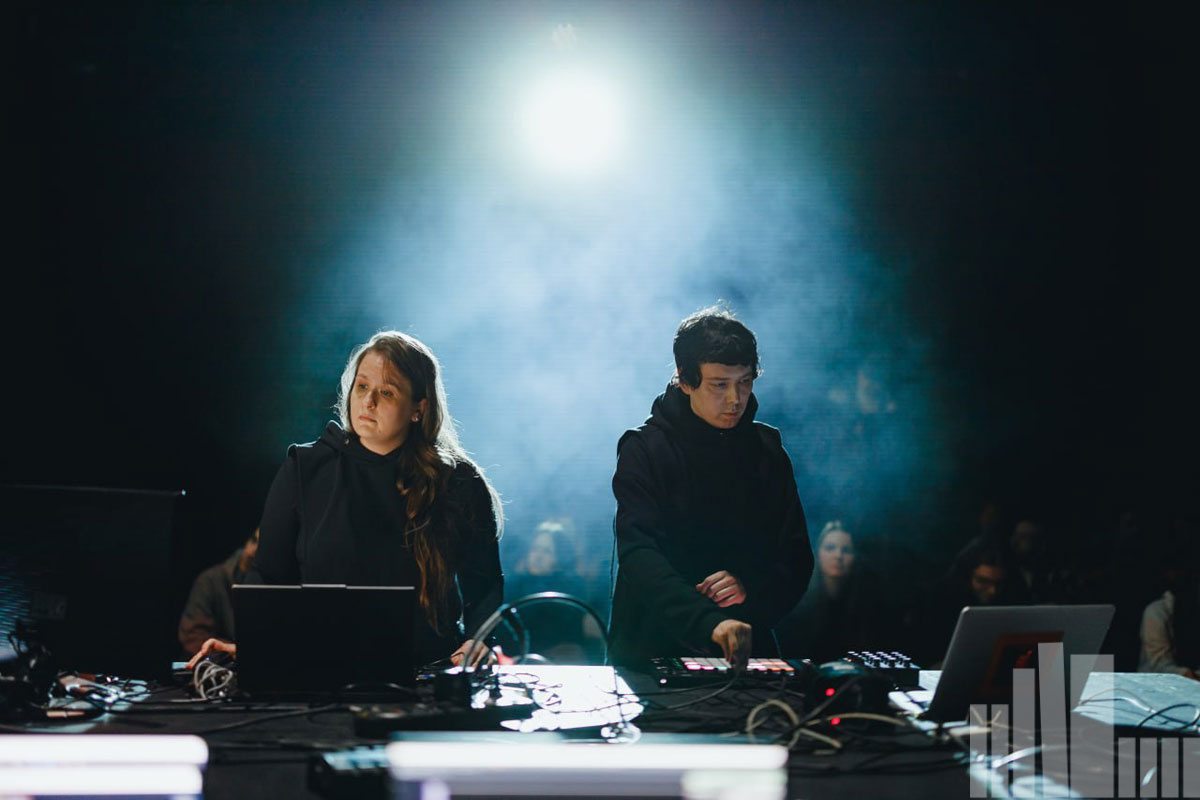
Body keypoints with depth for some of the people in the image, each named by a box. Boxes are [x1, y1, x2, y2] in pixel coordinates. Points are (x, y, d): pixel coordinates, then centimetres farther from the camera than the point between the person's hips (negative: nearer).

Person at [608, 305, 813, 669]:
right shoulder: (644, 450, -3)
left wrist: (752, 590, -12)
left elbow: (796, 558, 10)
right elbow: (639, 557, -17)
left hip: (747, 652, 3)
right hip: (654, 649, -3)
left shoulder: (766, 449, 11)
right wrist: (709, 622, -32)